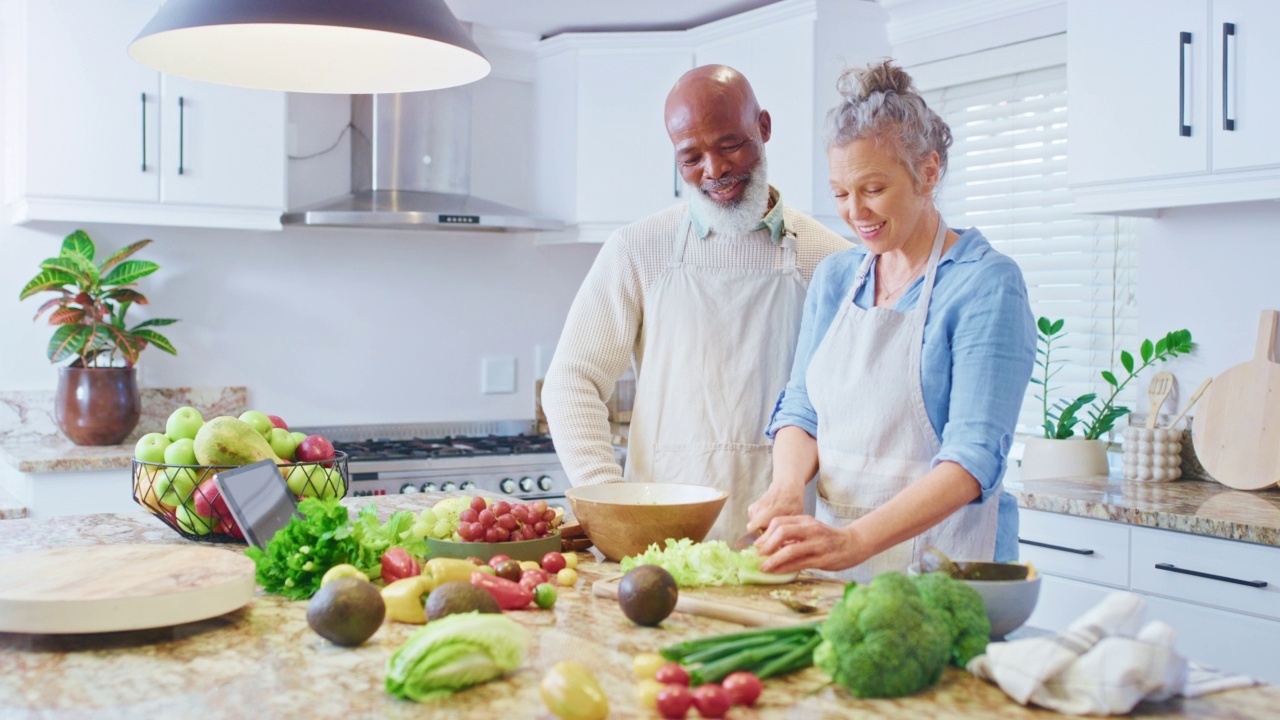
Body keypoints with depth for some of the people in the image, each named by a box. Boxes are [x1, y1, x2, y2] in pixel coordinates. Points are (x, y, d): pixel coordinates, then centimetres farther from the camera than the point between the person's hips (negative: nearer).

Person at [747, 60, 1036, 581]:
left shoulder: (986, 284, -8)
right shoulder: (834, 279, 11)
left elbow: (974, 458, -17)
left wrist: (855, 541, -29)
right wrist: (787, 486, -8)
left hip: (944, 569, -4)